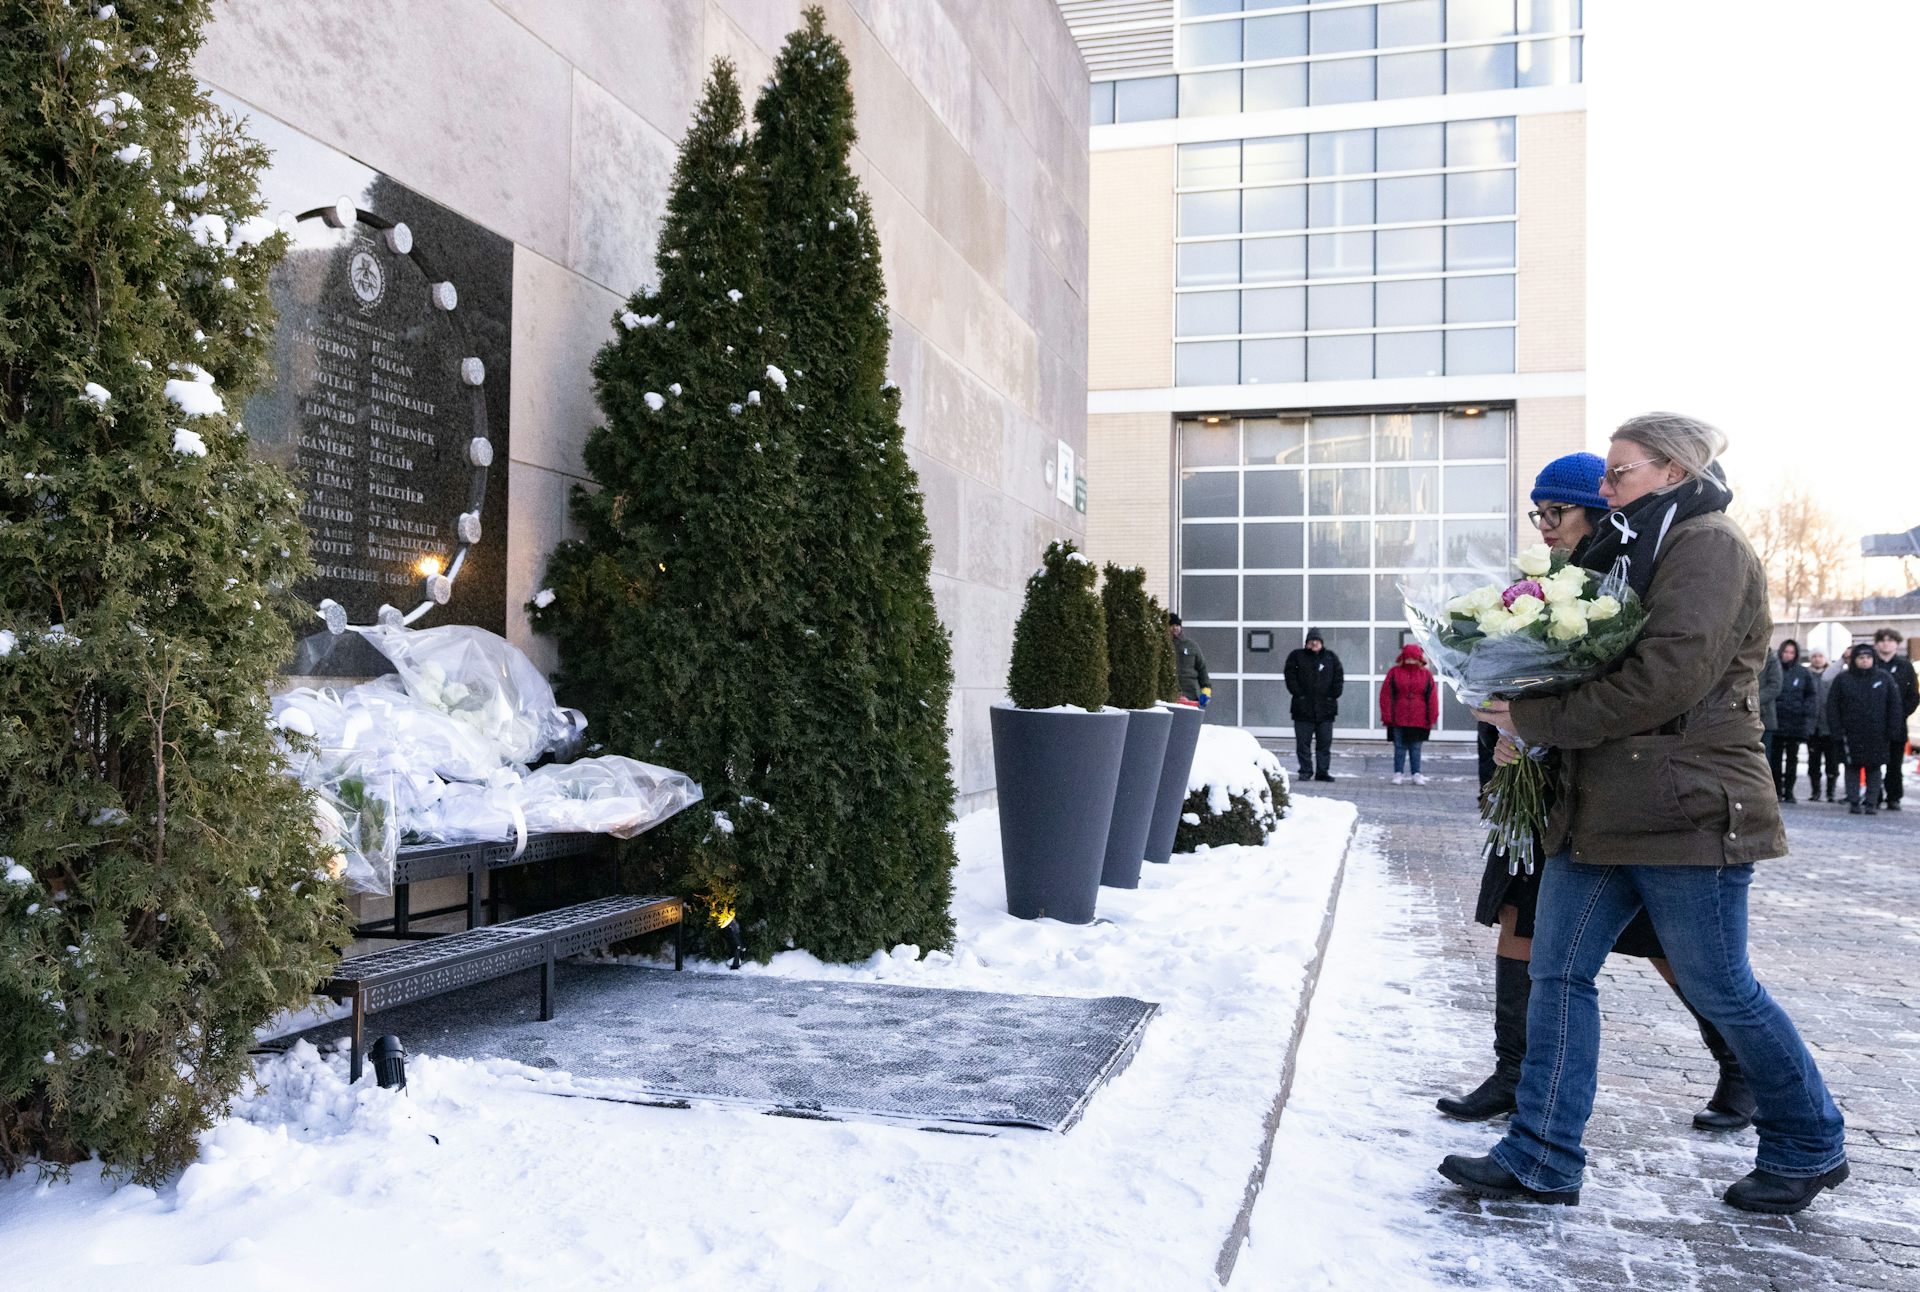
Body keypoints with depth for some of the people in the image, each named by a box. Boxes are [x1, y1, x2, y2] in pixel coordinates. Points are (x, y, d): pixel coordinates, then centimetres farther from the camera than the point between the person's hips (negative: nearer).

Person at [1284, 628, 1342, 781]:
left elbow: (1339, 677, 11)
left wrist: (1333, 695, 0)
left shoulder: (1331, 657, 11)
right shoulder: (1296, 656, 5)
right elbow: (1290, 677, 1)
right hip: (1303, 708, -2)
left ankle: (1322, 771, 9)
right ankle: (1305, 771, 6)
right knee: (1303, 742, -1)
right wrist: (1298, 694, -9)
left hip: (1325, 708, 2)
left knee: (1325, 742, 3)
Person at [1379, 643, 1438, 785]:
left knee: (1416, 749, 6)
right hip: (1398, 720, -1)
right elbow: (1386, 695, 1)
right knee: (1399, 748, 4)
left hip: (1419, 720, 1)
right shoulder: (1394, 672, 3)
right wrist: (1387, 716, -4)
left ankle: (1416, 774, 12)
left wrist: (1432, 718, 2)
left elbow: (1432, 697, 6)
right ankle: (1398, 774, 11)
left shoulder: (1426, 675, 6)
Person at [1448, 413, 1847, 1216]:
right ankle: (1541, 1160, 11)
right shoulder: (1637, 551, 19)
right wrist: (1531, 718, 1)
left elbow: (1667, 677, -22)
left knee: (1719, 989, 4)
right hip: (1601, 809, 9)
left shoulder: (1709, 546, -11)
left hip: (1687, 811, -9)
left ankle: (1809, 1147, 28)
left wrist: (1539, 720, -16)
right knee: (1558, 970, 4)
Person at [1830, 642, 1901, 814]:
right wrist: (1837, 729, -4)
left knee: (1875, 768, 3)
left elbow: (1894, 705, 5)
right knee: (1852, 768, 3)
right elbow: (1832, 706, 3)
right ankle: (1853, 802, 9)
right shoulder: (1842, 679, 2)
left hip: (1877, 735, 0)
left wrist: (1892, 729, -1)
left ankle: (1872, 803, 9)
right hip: (1851, 734, 0)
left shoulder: (1884, 678, 4)